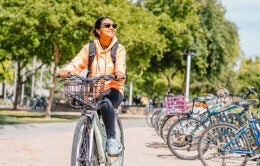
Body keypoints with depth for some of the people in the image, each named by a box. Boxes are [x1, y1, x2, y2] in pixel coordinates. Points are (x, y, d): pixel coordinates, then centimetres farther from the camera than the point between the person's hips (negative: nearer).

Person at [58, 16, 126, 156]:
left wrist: (120, 73, -41)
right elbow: (77, 63, -9)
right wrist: (66, 70, -32)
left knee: (106, 103, -36)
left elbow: (120, 64, -17)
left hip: (112, 89, -2)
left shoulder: (119, 49, 3)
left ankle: (111, 139, -23)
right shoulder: (89, 48, 5)